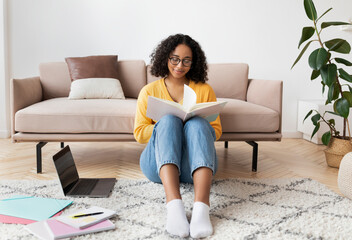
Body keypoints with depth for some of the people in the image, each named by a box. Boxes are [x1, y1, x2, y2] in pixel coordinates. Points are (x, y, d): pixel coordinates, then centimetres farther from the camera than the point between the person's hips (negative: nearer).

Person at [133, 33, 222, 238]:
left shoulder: (204, 90, 16)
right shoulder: (150, 91, 15)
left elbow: (216, 130, 15)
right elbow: (139, 133, 10)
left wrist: (192, 127, -8)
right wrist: (166, 127, -9)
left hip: (195, 165, 0)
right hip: (159, 164, 0)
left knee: (197, 123, -30)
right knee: (169, 120, -29)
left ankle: (201, 207, -52)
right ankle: (174, 204, -51)